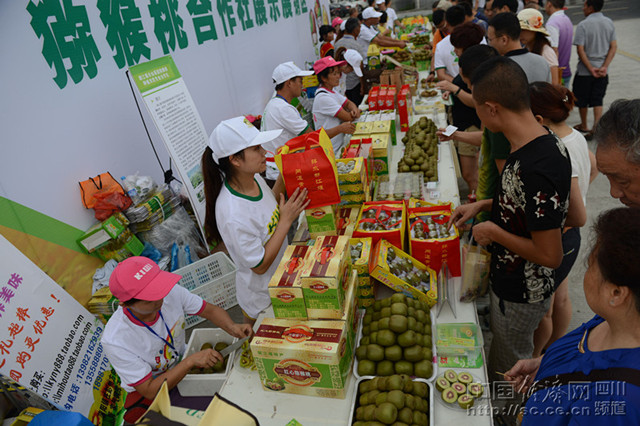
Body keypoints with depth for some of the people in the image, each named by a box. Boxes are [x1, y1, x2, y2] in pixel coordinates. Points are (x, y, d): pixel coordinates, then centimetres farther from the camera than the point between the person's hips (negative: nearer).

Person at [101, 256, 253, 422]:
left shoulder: (172, 292, -25)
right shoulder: (115, 341, -33)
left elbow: (210, 310, -8)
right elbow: (150, 391, -26)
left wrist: (232, 327, -28)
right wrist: (191, 360, -35)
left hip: (182, 362, 4)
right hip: (147, 389, -4)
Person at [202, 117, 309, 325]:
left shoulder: (254, 177, -13)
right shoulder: (233, 215, -37)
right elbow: (260, 265, -26)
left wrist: (284, 177, -6)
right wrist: (286, 220, -26)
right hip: (261, 300, -7)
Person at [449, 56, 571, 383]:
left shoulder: (535, 169, -36)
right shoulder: (541, 141, -5)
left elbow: (550, 255, -30)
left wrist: (493, 231, -19)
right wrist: (484, 205, 4)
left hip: (520, 295, -9)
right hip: (508, 279, 9)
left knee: (509, 373, 18)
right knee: (503, 360, 31)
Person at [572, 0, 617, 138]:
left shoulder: (583, 25, -13)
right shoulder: (609, 23, 3)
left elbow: (580, 50, -17)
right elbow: (614, 47, -1)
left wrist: (590, 69, -12)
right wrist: (604, 67, -5)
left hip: (584, 71, -4)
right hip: (603, 72, 4)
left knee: (582, 100, 13)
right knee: (597, 101, 9)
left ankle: (584, 126, 28)